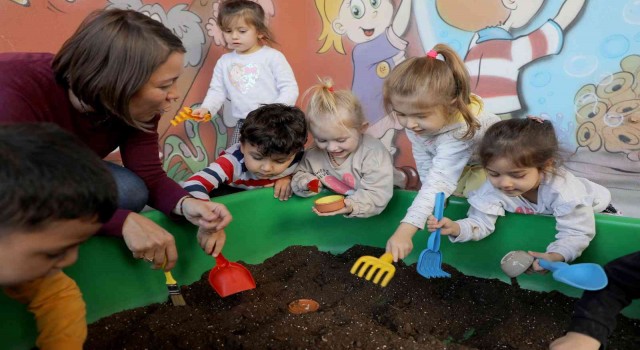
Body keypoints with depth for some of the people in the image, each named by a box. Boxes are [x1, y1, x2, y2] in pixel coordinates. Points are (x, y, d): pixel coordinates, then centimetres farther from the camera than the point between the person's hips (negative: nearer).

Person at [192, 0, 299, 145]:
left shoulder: (273, 56, -5)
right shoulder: (224, 61, 9)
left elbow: (289, 88, -7)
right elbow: (217, 90, 13)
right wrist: (206, 108, -6)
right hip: (243, 125, 4)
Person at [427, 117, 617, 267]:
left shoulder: (564, 190, -44)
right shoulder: (493, 189, -34)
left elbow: (576, 233, -40)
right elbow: (481, 222, -30)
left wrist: (555, 256, -59)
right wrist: (456, 228, -51)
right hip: (536, 216, 3)